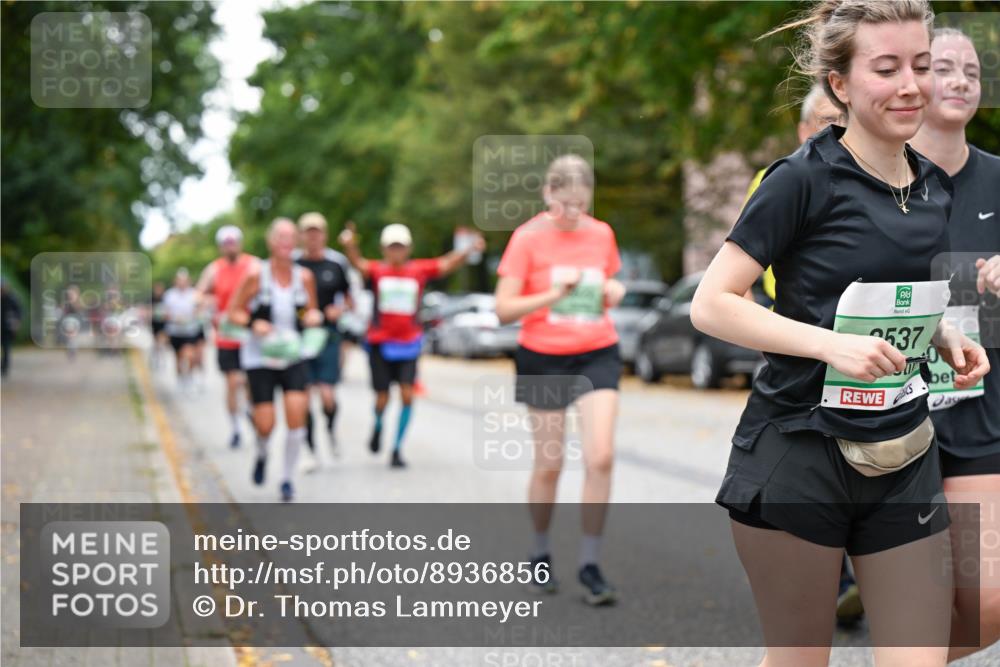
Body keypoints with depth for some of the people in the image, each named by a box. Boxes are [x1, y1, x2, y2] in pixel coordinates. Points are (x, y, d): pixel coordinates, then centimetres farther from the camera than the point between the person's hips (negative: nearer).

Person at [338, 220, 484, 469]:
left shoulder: (420, 270, 0)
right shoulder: (376, 270, -5)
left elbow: (447, 264, -7)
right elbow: (358, 263, -23)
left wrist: (470, 250, -24)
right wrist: (349, 246, -44)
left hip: (408, 343, 1)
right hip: (379, 343, -1)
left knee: (407, 395, -9)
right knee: (382, 398, 5)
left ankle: (397, 448, 4)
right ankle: (378, 426, 40)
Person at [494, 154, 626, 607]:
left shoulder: (602, 234, 5)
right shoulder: (528, 238, -7)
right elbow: (504, 309, -10)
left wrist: (613, 293, -3)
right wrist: (553, 294, -23)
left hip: (597, 355, 3)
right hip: (543, 359, -2)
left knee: (601, 456, -12)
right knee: (548, 465, 5)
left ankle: (589, 565, -2)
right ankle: (540, 556, 27)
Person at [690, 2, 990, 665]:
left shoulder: (936, 188, 8)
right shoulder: (804, 179, -12)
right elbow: (711, 305, -13)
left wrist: (947, 337, 5)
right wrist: (831, 344, -23)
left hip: (903, 461, 6)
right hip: (798, 456, -6)